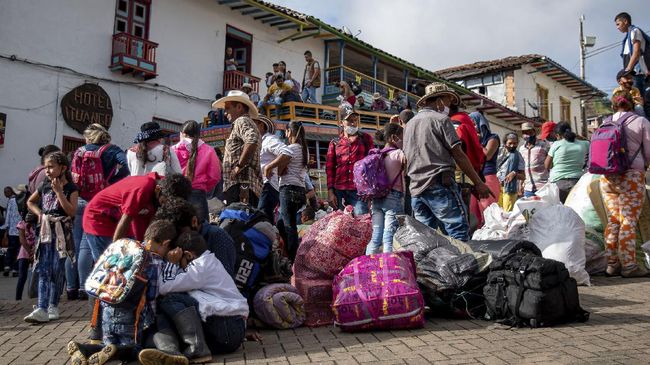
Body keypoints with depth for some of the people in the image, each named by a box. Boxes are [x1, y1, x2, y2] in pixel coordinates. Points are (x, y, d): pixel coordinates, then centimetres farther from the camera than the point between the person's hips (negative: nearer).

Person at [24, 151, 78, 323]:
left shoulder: (71, 188, -4)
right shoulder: (44, 186, 10)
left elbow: (72, 211, -15)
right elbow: (30, 202, 27)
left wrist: (59, 191, -17)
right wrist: (39, 213, 8)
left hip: (62, 232, -4)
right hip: (46, 231, 4)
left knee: (57, 269, -1)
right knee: (43, 269, -2)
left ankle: (53, 306, 12)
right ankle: (42, 309, -5)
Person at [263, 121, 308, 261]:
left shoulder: (291, 148, -9)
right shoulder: (304, 150, 16)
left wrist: (266, 169, 9)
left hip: (289, 189, -8)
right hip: (300, 190, 8)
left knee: (289, 227, -8)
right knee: (281, 223, 15)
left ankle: (293, 261, -10)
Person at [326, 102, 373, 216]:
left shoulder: (366, 139, 13)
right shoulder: (334, 143, 13)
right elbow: (329, 169, 11)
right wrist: (330, 192, 1)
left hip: (360, 190, -1)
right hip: (339, 191, 1)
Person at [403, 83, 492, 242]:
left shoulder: (409, 124, 19)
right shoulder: (441, 119, -2)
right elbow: (458, 155, -6)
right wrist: (478, 182, -3)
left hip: (416, 188, 7)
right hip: (439, 184, -7)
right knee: (459, 233, -8)